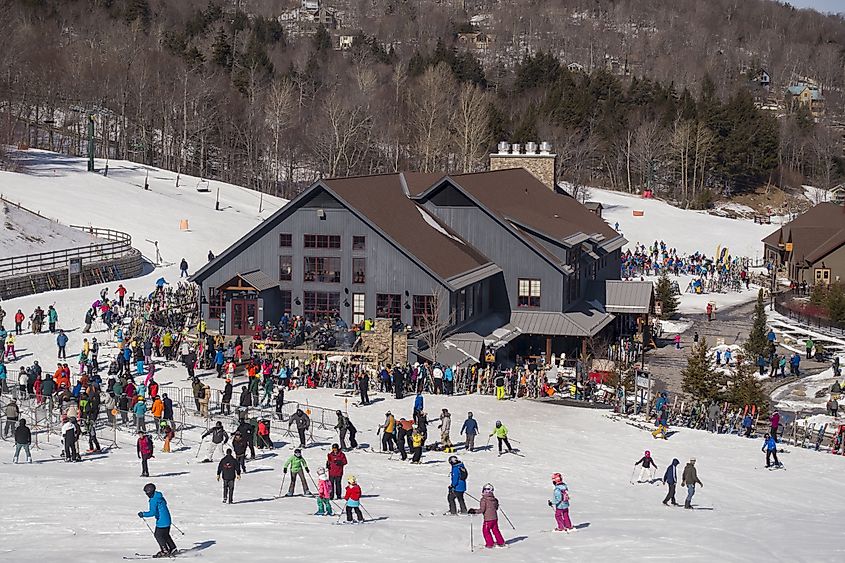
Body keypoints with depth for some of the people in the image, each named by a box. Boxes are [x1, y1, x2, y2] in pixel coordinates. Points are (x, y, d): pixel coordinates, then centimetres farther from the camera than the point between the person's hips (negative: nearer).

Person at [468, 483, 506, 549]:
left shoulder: (484, 499, -14)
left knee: (486, 531, 7)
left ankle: (490, 544, 8)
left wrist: (474, 511, -10)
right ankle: (501, 542, 21)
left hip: (488, 519, -7)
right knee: (495, 530, 17)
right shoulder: (494, 499, 6)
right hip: (495, 517, 7)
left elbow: (482, 510, -17)